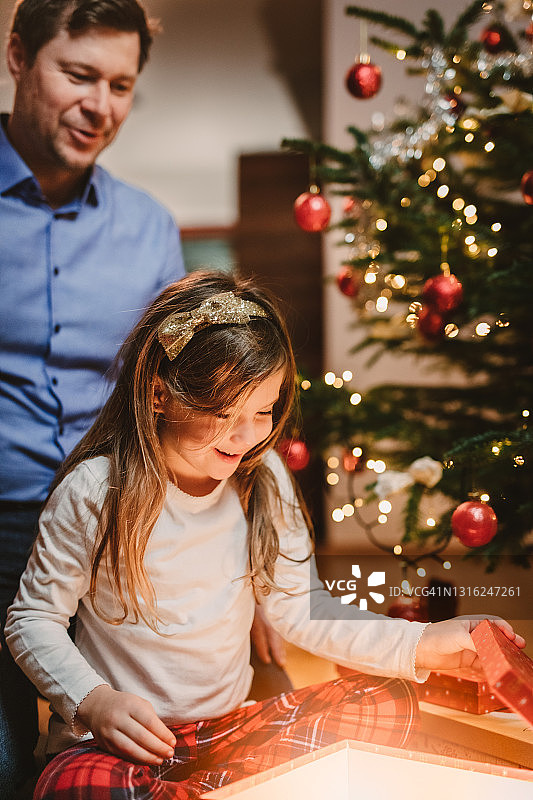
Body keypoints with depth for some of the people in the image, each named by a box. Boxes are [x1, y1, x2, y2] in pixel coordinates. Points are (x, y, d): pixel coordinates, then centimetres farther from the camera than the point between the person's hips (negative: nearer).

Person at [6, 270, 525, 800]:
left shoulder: (263, 479, -2)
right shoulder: (94, 489, -13)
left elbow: (297, 606, 3)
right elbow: (32, 619, -5)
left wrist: (421, 645, -8)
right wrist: (93, 701, -23)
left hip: (229, 728, 5)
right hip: (124, 738, -4)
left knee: (387, 702, -10)